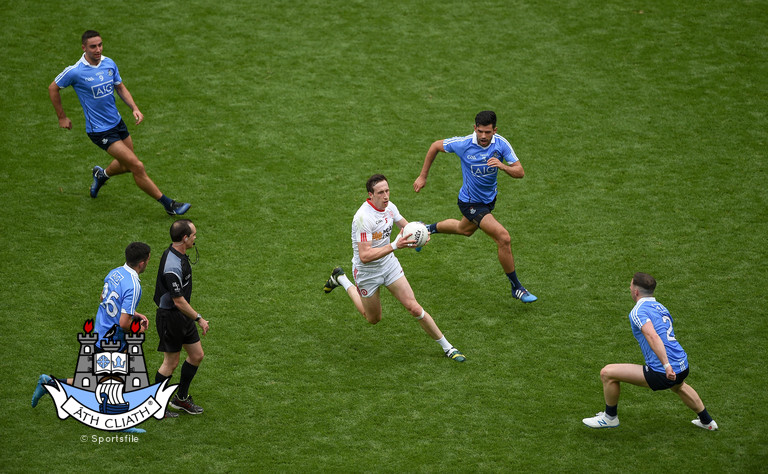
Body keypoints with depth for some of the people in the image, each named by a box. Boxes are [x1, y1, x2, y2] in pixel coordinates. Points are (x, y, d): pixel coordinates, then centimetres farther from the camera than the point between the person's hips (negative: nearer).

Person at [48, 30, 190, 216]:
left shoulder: (109, 63, -2)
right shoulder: (75, 71, -18)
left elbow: (120, 87, 12)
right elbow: (53, 88, -3)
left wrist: (134, 108, -3)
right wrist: (62, 117, 2)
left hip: (117, 123, 7)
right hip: (100, 131, -7)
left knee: (127, 165, 19)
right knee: (137, 166, -11)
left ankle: (102, 174, 51)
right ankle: (168, 204, -2)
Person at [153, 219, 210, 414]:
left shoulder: (178, 254, 3)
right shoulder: (173, 267, -30)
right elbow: (179, 302, -26)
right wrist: (199, 319, -17)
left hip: (182, 316, 10)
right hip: (170, 317, -10)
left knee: (197, 355, 15)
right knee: (171, 363, 4)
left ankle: (181, 398, 30)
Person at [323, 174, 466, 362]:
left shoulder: (389, 206, -7)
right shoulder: (363, 217, -30)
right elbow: (365, 256, -35)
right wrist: (395, 246, -42)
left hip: (389, 264, 5)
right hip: (367, 271, -5)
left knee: (414, 308, -5)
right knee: (373, 319, 17)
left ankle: (446, 347, 6)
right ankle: (341, 279, 36)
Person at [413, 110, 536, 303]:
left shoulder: (501, 143, -16)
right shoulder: (463, 144, -24)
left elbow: (520, 172, -16)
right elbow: (435, 146, -7)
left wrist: (502, 166, -38)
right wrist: (423, 176, -2)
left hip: (489, 198, 6)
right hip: (471, 203, -6)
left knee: (464, 229, 34)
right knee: (504, 238, -18)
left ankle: (428, 229, 61)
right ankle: (516, 287, -3)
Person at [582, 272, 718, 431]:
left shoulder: (638, 312, -10)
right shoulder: (661, 307, 16)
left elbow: (653, 337, -27)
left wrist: (666, 365, -32)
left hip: (663, 374, -9)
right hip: (683, 367, 9)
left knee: (607, 373, -4)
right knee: (678, 386, 45)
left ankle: (610, 417, 15)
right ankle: (707, 421, 57)